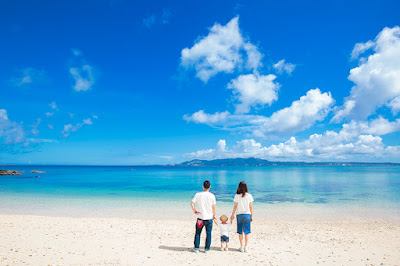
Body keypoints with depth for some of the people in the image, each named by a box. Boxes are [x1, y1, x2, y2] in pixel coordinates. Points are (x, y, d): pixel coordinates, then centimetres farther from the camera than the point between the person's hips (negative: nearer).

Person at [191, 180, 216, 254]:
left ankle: (196, 248, 18)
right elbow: (213, 207, -5)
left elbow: (192, 203, -11)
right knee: (208, 234, 10)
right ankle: (207, 249, 15)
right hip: (209, 218, 0)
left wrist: (195, 211, 0)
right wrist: (214, 215, 8)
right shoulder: (212, 195, -8)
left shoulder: (198, 194, -7)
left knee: (198, 233, 14)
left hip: (200, 217, 0)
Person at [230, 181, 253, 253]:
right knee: (247, 232, 8)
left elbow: (235, 206, -2)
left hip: (239, 215, -1)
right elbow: (251, 207, 1)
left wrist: (232, 215, 8)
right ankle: (246, 247, 8)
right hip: (247, 214, 1)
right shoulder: (249, 196, -3)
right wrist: (251, 216, 11)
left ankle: (241, 247, 14)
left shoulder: (237, 196, -6)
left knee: (240, 232, 11)